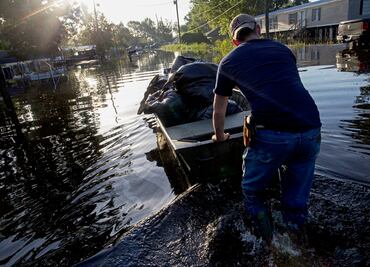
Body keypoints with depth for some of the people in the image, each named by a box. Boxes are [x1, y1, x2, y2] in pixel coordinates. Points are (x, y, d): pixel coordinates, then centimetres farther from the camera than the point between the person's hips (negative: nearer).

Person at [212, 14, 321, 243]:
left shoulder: (229, 61, 15)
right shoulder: (282, 49, 24)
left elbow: (219, 110, 24)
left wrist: (220, 136, 43)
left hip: (271, 136, -4)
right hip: (311, 130, 4)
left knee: (253, 193, 21)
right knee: (297, 199, 23)